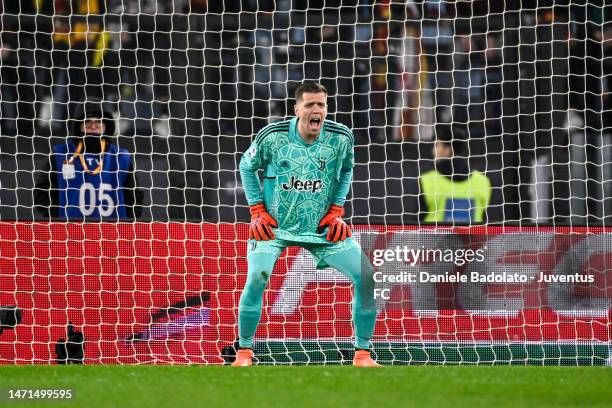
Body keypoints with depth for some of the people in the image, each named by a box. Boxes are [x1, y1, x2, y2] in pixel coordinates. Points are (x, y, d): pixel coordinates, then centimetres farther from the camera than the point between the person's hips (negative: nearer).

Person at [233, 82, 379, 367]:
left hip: (323, 227, 2)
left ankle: (362, 353, 4)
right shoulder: (272, 136, -14)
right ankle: (244, 351, -6)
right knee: (257, 278, -25)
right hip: (274, 225, -2)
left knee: (367, 276, -10)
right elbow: (247, 166, 5)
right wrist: (258, 212, -1)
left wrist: (336, 210, 3)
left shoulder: (340, 138, -9)